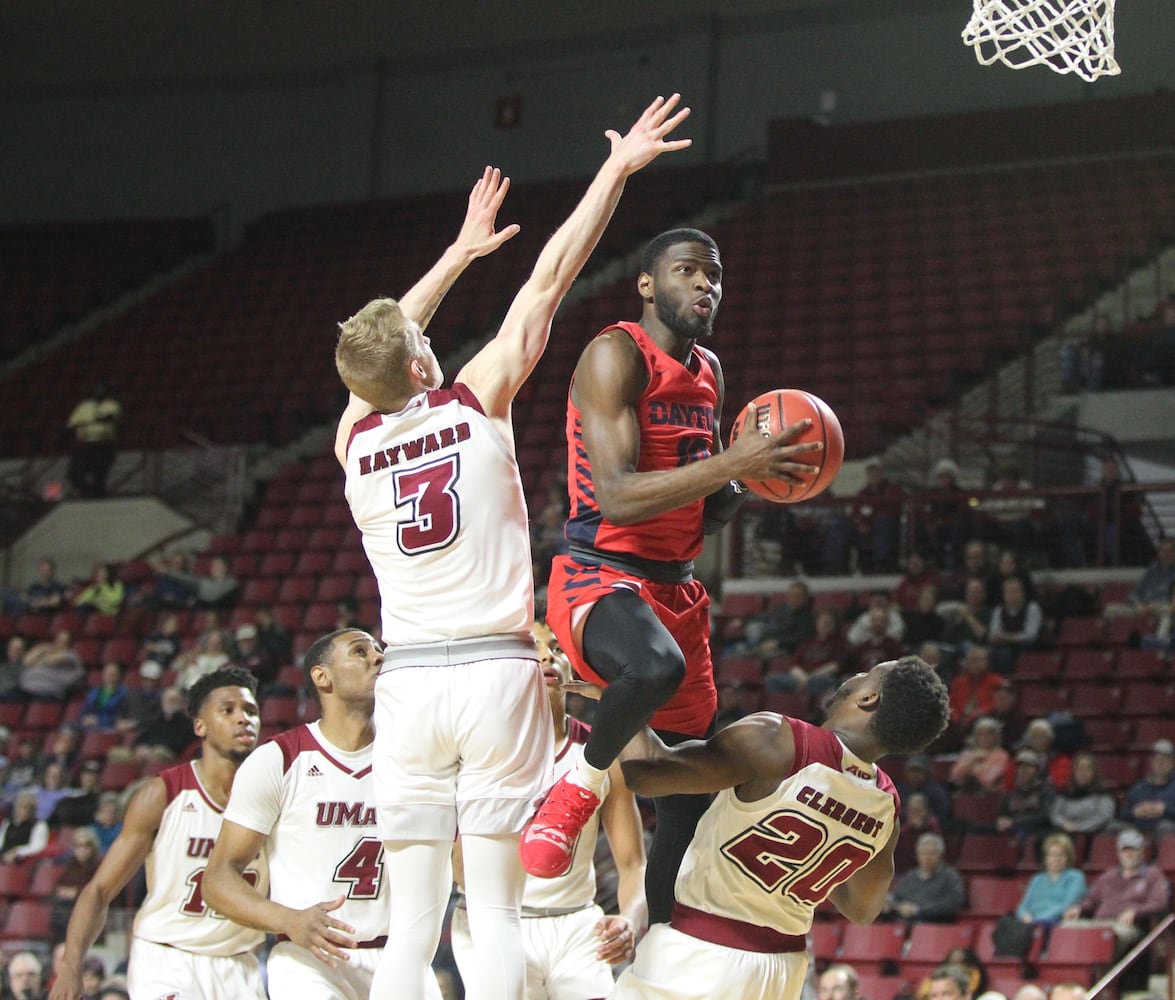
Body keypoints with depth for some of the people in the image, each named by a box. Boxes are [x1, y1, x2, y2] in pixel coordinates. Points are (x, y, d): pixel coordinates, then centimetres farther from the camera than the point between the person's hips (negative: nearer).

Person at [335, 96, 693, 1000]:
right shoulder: (478, 402, -3)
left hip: (408, 682, 3)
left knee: (413, 920, 3)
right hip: (495, 672, -3)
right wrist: (617, 170, 10)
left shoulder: (354, 440, 7)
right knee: (495, 911, -3)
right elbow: (550, 277, 3)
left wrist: (458, 255, 40)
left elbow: (377, 347, 28)